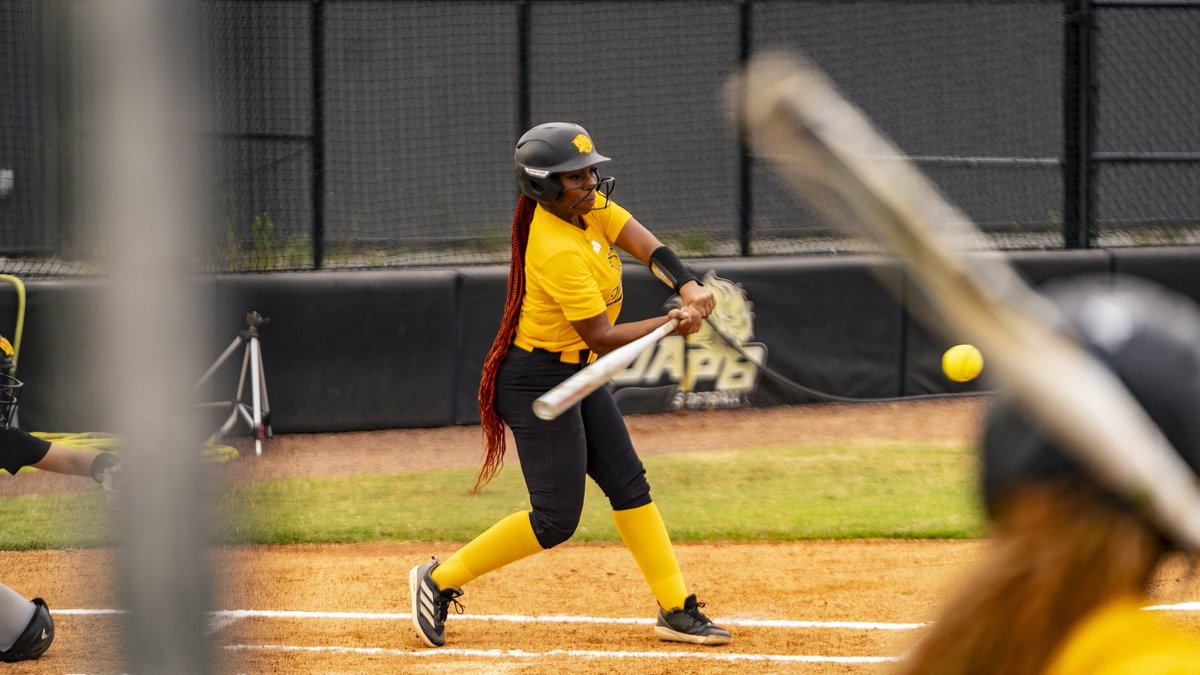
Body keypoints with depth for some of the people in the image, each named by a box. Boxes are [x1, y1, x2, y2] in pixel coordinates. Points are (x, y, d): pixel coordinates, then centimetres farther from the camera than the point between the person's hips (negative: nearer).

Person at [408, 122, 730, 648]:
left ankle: (675, 610, 11)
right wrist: (671, 325, -19)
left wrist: (687, 286, -26)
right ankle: (440, 580, 6)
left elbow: (643, 244, -9)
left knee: (629, 487, 8)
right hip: (538, 382, -10)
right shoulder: (558, 251, -28)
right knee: (556, 520, -6)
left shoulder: (586, 205, -1)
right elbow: (602, 337, -25)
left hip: (576, 374, 10)